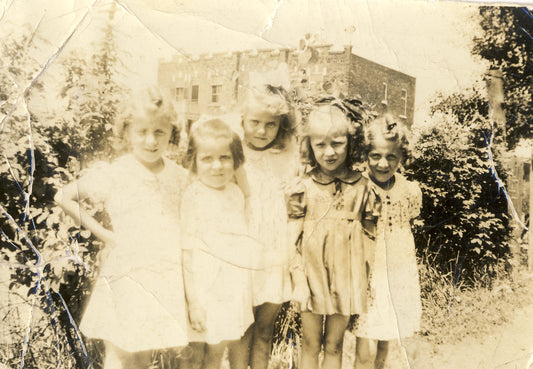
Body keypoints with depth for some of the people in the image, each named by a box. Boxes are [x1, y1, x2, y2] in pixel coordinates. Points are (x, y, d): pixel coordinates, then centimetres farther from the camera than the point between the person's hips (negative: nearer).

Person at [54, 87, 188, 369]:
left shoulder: (178, 176, 5)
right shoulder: (113, 174, -6)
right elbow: (64, 197, 2)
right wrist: (102, 233, -3)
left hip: (166, 280, 4)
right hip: (126, 279, -3)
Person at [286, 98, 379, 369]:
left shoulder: (362, 187, -1)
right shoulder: (304, 187, -4)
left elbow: (368, 236, 5)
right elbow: (293, 237, -2)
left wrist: (367, 280, 5)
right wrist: (299, 280, -7)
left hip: (347, 276, 1)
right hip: (313, 276, -1)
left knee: (334, 346, 12)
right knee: (310, 345, 10)